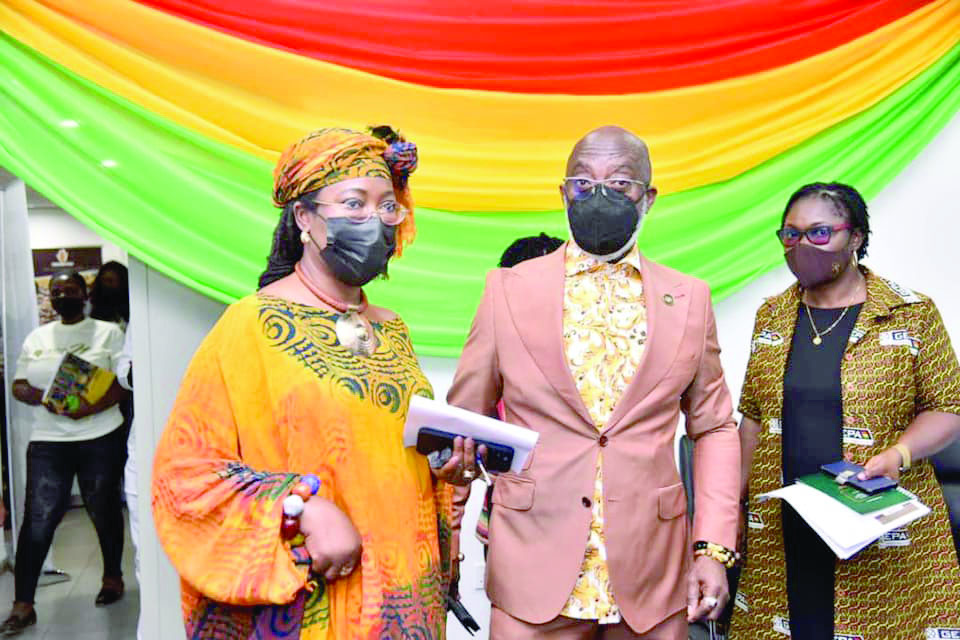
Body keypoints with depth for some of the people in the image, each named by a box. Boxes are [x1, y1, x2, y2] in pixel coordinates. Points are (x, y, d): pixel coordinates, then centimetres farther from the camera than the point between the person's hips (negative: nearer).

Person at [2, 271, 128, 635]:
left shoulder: (108, 332, 3)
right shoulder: (36, 338, 14)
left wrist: (94, 406, -22)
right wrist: (41, 397, -10)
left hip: (100, 439, -2)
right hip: (47, 441, 2)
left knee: (104, 512, 10)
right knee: (37, 520, -2)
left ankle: (113, 577, 30)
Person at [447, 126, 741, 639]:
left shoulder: (689, 300, 4)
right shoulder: (510, 288, 0)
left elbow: (714, 427, 8)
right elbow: (465, 418, 5)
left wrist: (714, 548, 0)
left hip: (651, 577, 2)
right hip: (534, 569, -1)